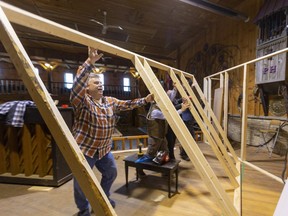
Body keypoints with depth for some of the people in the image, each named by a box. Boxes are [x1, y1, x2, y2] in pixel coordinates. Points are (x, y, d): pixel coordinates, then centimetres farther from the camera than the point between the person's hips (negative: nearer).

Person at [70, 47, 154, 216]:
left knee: (111, 173, 20)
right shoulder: (82, 102, -16)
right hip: (84, 149, -6)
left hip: (104, 148, 6)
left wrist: (146, 100, -4)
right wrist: (90, 62, -42)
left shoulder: (111, 101, 3)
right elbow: (77, 84, -33)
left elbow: (128, 105, 4)